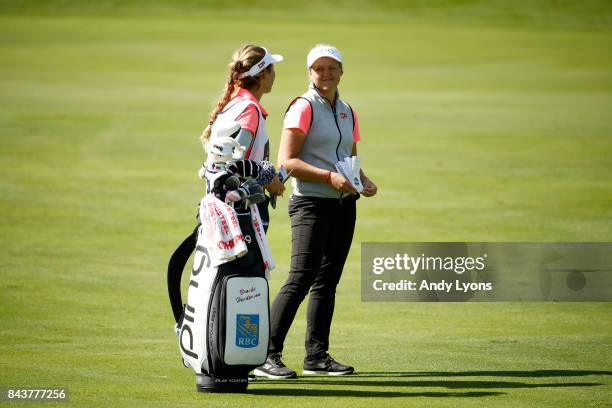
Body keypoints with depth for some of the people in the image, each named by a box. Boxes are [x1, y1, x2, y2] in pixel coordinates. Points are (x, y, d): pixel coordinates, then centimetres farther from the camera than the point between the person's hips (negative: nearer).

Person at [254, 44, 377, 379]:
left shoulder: (347, 112, 16)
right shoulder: (304, 108, -7)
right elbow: (286, 160, -14)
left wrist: (363, 181, 4)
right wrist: (329, 177, -22)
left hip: (343, 204, 8)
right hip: (311, 203, -8)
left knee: (327, 280, 10)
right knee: (301, 278, -15)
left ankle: (317, 356, 16)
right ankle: (267, 355, -16)